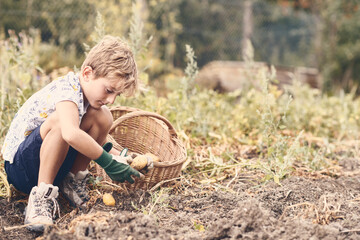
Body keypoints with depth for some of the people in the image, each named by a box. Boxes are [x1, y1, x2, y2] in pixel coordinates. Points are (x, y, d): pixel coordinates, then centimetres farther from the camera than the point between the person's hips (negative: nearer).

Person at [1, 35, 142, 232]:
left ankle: (72, 181, 2)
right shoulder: (68, 90, -26)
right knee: (60, 120, -36)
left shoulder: (87, 92, 0)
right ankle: (41, 196, -23)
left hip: (57, 164, 8)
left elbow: (94, 137, 10)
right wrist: (108, 162, -36)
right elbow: (71, 134, -46)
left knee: (102, 116, -9)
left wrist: (116, 156, -9)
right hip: (19, 166, -8)